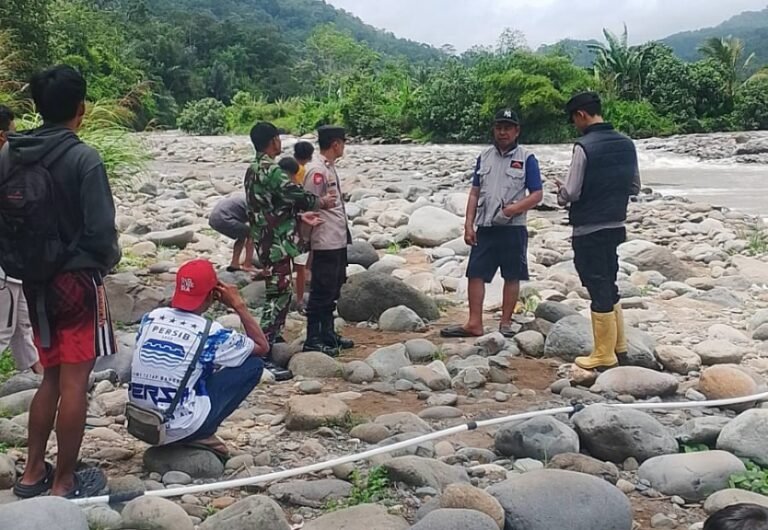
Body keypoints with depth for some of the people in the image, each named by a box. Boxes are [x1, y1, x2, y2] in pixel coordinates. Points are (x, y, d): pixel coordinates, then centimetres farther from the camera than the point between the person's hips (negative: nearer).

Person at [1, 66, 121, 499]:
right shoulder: (83, 158, -15)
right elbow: (101, 228, -16)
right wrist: (107, 261, 3)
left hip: (36, 281, 6)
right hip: (77, 280, -6)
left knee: (52, 376, 19)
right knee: (75, 381, 2)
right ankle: (65, 482, 10)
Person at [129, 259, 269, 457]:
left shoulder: (151, 317, 1)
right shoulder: (210, 333, -12)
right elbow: (263, 347, 4)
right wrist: (238, 305, 6)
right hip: (180, 429, -6)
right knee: (253, 365, 3)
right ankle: (201, 437, 4)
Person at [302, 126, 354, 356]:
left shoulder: (330, 168, 13)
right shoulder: (317, 171, -16)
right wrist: (307, 240, -17)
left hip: (338, 241, 10)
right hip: (325, 243, -10)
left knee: (332, 291, 16)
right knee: (321, 292, -3)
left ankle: (328, 334, 26)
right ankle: (313, 340, 5)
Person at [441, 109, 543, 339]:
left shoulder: (526, 158, -1)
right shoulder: (485, 157, 11)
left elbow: (537, 195, -4)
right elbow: (474, 193, 12)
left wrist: (512, 209, -19)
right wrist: (469, 225, 3)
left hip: (513, 228, -4)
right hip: (485, 227, 4)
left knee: (512, 277, 3)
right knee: (475, 274, 0)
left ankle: (506, 322, 14)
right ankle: (474, 323, 5)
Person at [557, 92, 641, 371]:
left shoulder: (584, 147, -18)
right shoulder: (626, 144, 4)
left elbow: (571, 193, -17)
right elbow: (634, 187, 11)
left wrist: (561, 191, 4)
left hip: (588, 230, -7)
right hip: (616, 225, 7)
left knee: (598, 289, 1)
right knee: (609, 285, 19)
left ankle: (604, 355, 10)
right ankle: (618, 346, 27)